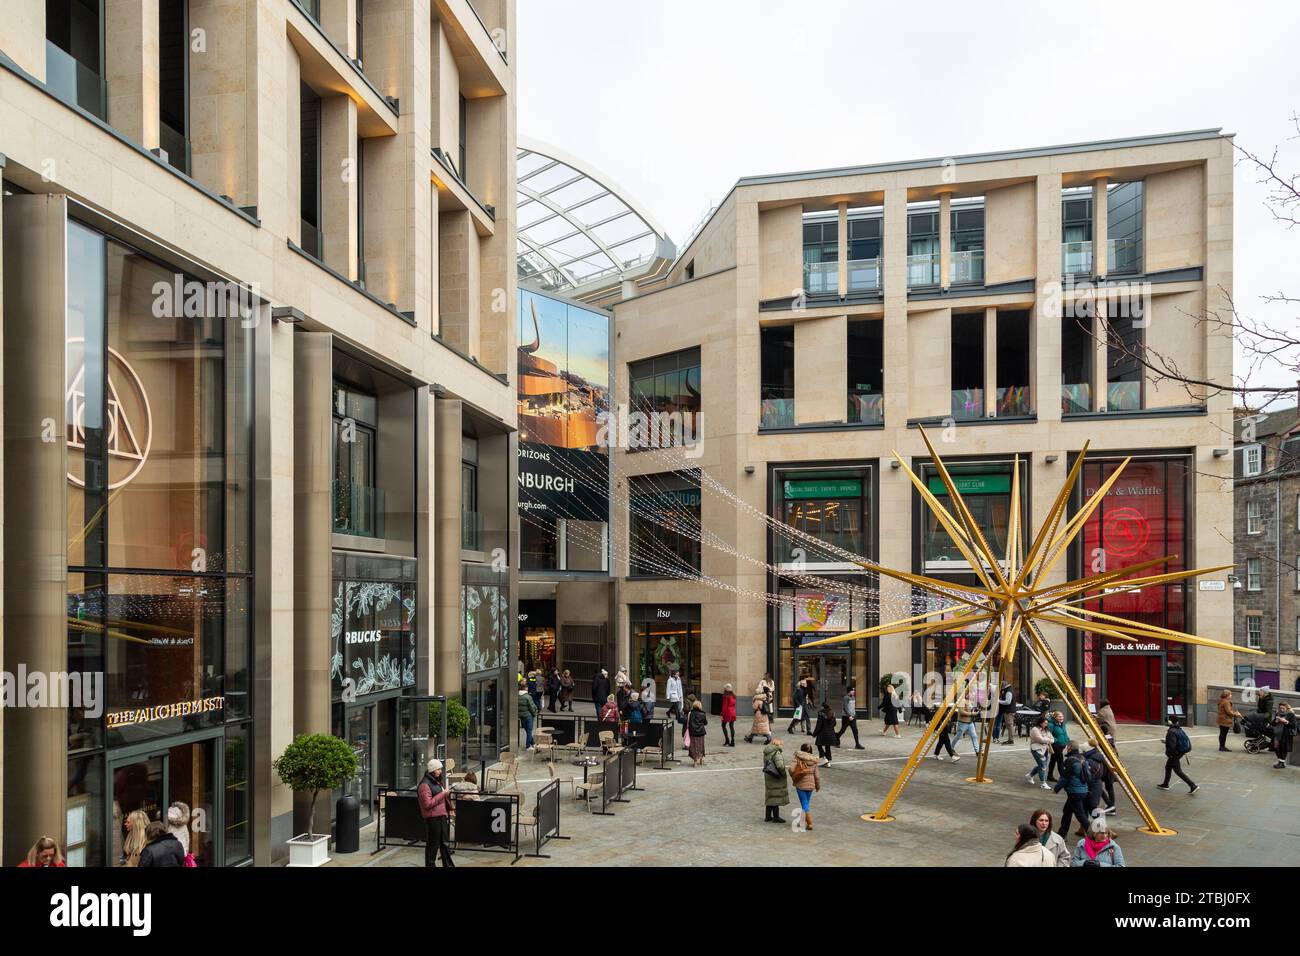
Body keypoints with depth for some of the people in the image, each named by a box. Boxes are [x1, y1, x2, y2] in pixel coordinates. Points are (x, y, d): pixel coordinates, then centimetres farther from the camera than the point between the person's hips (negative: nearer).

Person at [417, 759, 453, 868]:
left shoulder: (438, 782, 15)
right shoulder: (425, 785, -15)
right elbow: (428, 804, -20)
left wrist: (447, 811, 21)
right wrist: (442, 794, -20)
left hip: (442, 816, 9)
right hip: (433, 818, -9)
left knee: (445, 843, 14)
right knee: (433, 845, 1)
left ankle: (448, 865, 21)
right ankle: (430, 864, 13)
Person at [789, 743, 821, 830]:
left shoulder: (798, 758, -12)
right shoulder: (813, 761, 1)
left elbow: (791, 769, -22)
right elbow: (817, 776, 5)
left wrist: (794, 777, -2)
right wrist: (818, 786, 18)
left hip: (800, 785, -4)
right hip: (811, 785, 4)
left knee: (805, 805, 0)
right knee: (807, 803, 19)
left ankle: (809, 824, -5)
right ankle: (805, 821, 27)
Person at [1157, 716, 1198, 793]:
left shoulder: (1171, 732, -23)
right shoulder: (1180, 730, 3)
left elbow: (1171, 745, -29)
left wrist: (1167, 754, -12)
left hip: (1174, 755, -10)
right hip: (1180, 752, 10)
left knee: (1178, 771, 0)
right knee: (1168, 767, 23)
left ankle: (1193, 786, -4)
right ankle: (1165, 785, 35)